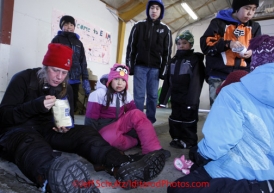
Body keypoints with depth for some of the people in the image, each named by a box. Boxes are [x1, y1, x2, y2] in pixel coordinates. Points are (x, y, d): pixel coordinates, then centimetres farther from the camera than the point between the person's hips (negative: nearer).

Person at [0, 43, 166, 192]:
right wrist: (36, 105, -29)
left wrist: (66, 125, -12)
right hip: (20, 129, -4)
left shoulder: (66, 88, 7)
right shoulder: (23, 79, -7)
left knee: (84, 133, -25)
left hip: (50, 130, 4)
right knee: (30, 142, -41)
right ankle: (52, 175, -77)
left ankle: (123, 166, -49)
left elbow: (69, 117, 13)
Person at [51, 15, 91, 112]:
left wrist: (85, 80, 6)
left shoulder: (78, 43, 18)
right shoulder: (57, 39, 7)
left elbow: (83, 62, 15)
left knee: (73, 107, 5)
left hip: (75, 80, 4)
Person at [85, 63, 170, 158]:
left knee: (137, 114, -25)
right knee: (110, 137, -41)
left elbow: (134, 116, 1)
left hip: (120, 123, 5)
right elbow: (91, 119, -15)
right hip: (104, 127, -4)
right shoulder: (99, 94, -15)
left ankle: (153, 149, -28)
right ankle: (137, 142, -19)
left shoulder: (126, 95, 2)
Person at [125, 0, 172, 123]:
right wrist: (129, 66, -4)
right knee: (139, 95, -5)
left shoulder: (165, 30, 9)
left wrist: (163, 70, -2)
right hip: (140, 66, -1)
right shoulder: (139, 26, 8)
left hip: (155, 68, 1)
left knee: (153, 96, 2)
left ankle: (150, 122, 11)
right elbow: (131, 47, 4)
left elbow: (167, 51, 6)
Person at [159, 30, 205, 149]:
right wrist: (164, 96, 9)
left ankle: (189, 141, 16)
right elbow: (167, 79, 14)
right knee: (175, 118, 14)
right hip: (175, 97, 7)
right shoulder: (174, 60, 18)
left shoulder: (195, 59, -3)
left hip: (188, 98, -6)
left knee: (188, 118, 3)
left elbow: (196, 81, -14)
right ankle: (177, 138, 28)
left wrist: (192, 99, -23)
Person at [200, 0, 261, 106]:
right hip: (219, 77, -3)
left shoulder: (255, 27, 18)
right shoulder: (219, 22, 5)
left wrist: (252, 53, -4)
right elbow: (206, 44, -3)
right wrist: (228, 43, -14)